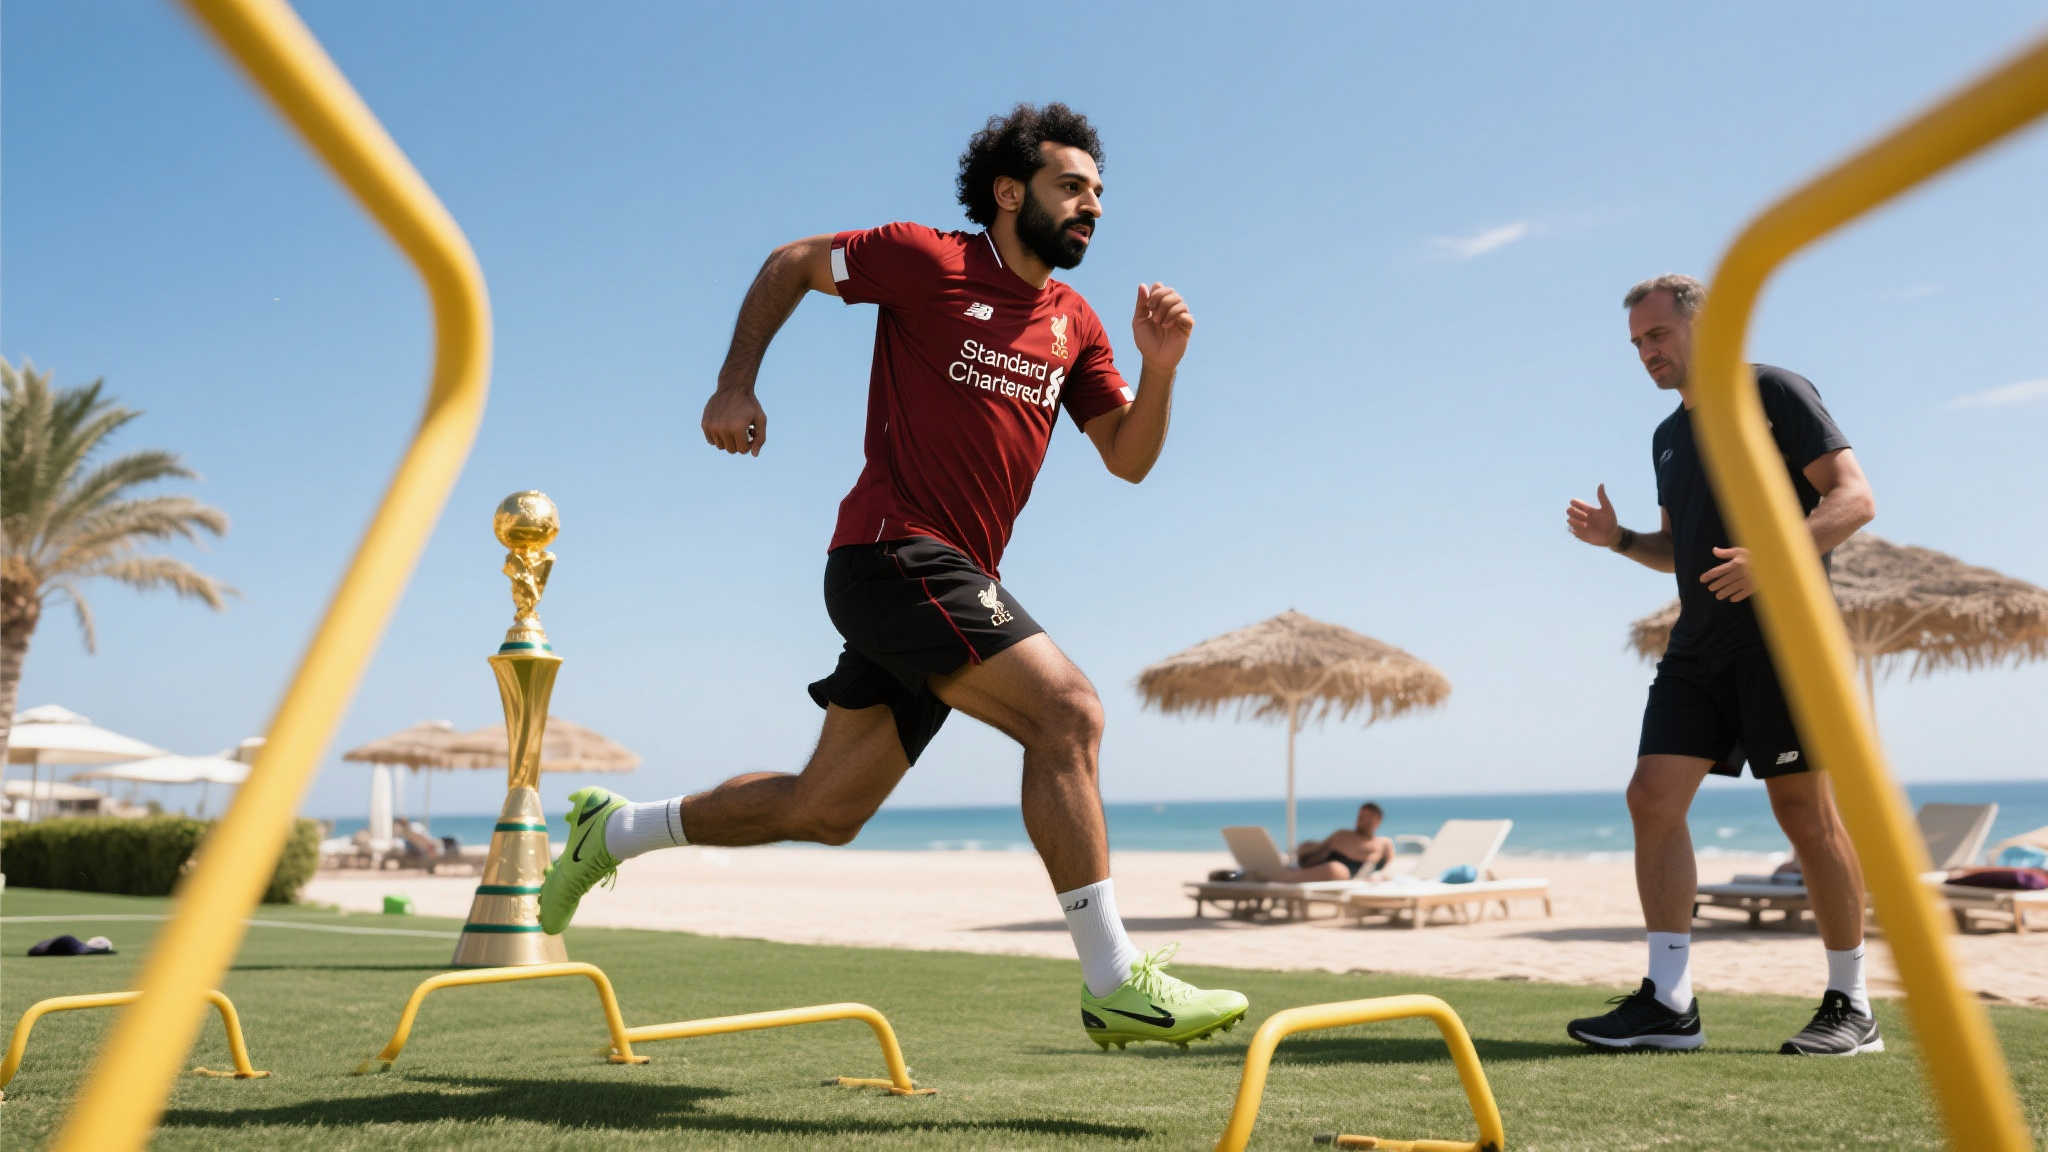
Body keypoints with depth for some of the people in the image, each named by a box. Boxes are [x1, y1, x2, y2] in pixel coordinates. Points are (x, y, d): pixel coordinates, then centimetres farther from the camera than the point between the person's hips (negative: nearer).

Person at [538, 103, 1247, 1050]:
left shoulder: (1076, 325, 15)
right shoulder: (927, 261, -3)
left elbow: (1128, 458, 12)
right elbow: (789, 265, 9)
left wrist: (1159, 369, -6)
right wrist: (736, 385, 1)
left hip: (952, 582, 8)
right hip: (894, 554, -8)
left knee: (825, 811, 11)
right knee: (1067, 711, -20)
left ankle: (613, 831, 30)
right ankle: (1113, 983, -17)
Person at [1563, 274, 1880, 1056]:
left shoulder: (1774, 393, -2)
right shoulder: (1668, 437, 20)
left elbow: (1854, 499, -9)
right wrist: (1618, 540, 9)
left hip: (1782, 635, -7)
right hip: (1700, 643, 7)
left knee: (1805, 811, -5)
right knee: (1653, 797, -4)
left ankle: (1851, 1009, 8)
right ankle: (1668, 1004, -2)